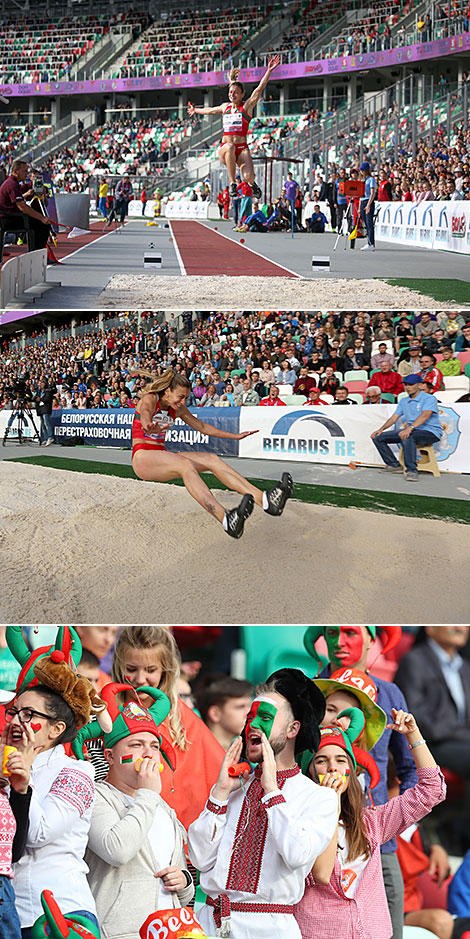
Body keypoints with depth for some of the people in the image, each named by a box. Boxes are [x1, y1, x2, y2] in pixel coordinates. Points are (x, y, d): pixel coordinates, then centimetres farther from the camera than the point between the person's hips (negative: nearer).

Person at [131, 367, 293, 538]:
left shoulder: (177, 409, 12)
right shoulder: (150, 399, -11)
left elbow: (202, 426, 25)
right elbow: (145, 413, -37)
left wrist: (235, 436, 25)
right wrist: (149, 427, -62)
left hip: (161, 457, 8)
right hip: (142, 458, -8)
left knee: (212, 460, -11)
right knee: (185, 464, -35)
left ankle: (264, 500, -28)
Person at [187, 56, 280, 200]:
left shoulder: (247, 106, 4)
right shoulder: (225, 107, 16)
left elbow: (260, 88, -9)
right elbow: (209, 110, 38)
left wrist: (269, 71, -20)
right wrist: (196, 110, 55)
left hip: (242, 149, -2)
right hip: (224, 149, 2)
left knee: (248, 177, -26)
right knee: (229, 147, -37)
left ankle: (252, 183, 16)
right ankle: (232, 183, -23)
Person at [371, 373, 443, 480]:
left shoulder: (429, 399, -8)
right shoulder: (403, 401, 17)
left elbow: (425, 416, -24)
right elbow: (394, 418, 16)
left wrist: (409, 428, -40)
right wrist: (381, 429, -3)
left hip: (430, 432, -8)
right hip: (411, 431, 8)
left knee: (407, 437, -42)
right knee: (378, 437, -2)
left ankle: (411, 470, -40)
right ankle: (394, 465, 1)